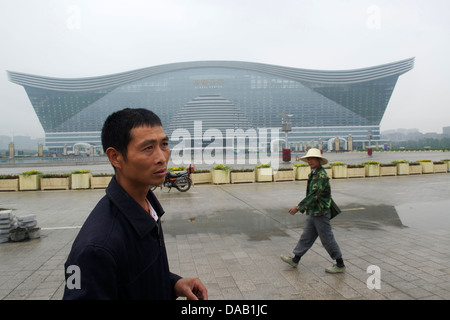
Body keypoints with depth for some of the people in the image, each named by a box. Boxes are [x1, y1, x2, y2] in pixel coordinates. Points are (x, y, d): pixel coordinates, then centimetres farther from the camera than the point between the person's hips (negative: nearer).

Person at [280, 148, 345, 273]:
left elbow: (313, 195, -26)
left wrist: (298, 207, -25)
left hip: (320, 213, -9)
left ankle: (340, 265, 17)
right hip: (313, 212, 10)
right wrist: (308, 207, 21)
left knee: (327, 239, 2)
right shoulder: (314, 174, 10)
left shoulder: (321, 175, -21)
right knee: (306, 236, 16)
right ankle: (295, 260, 26)